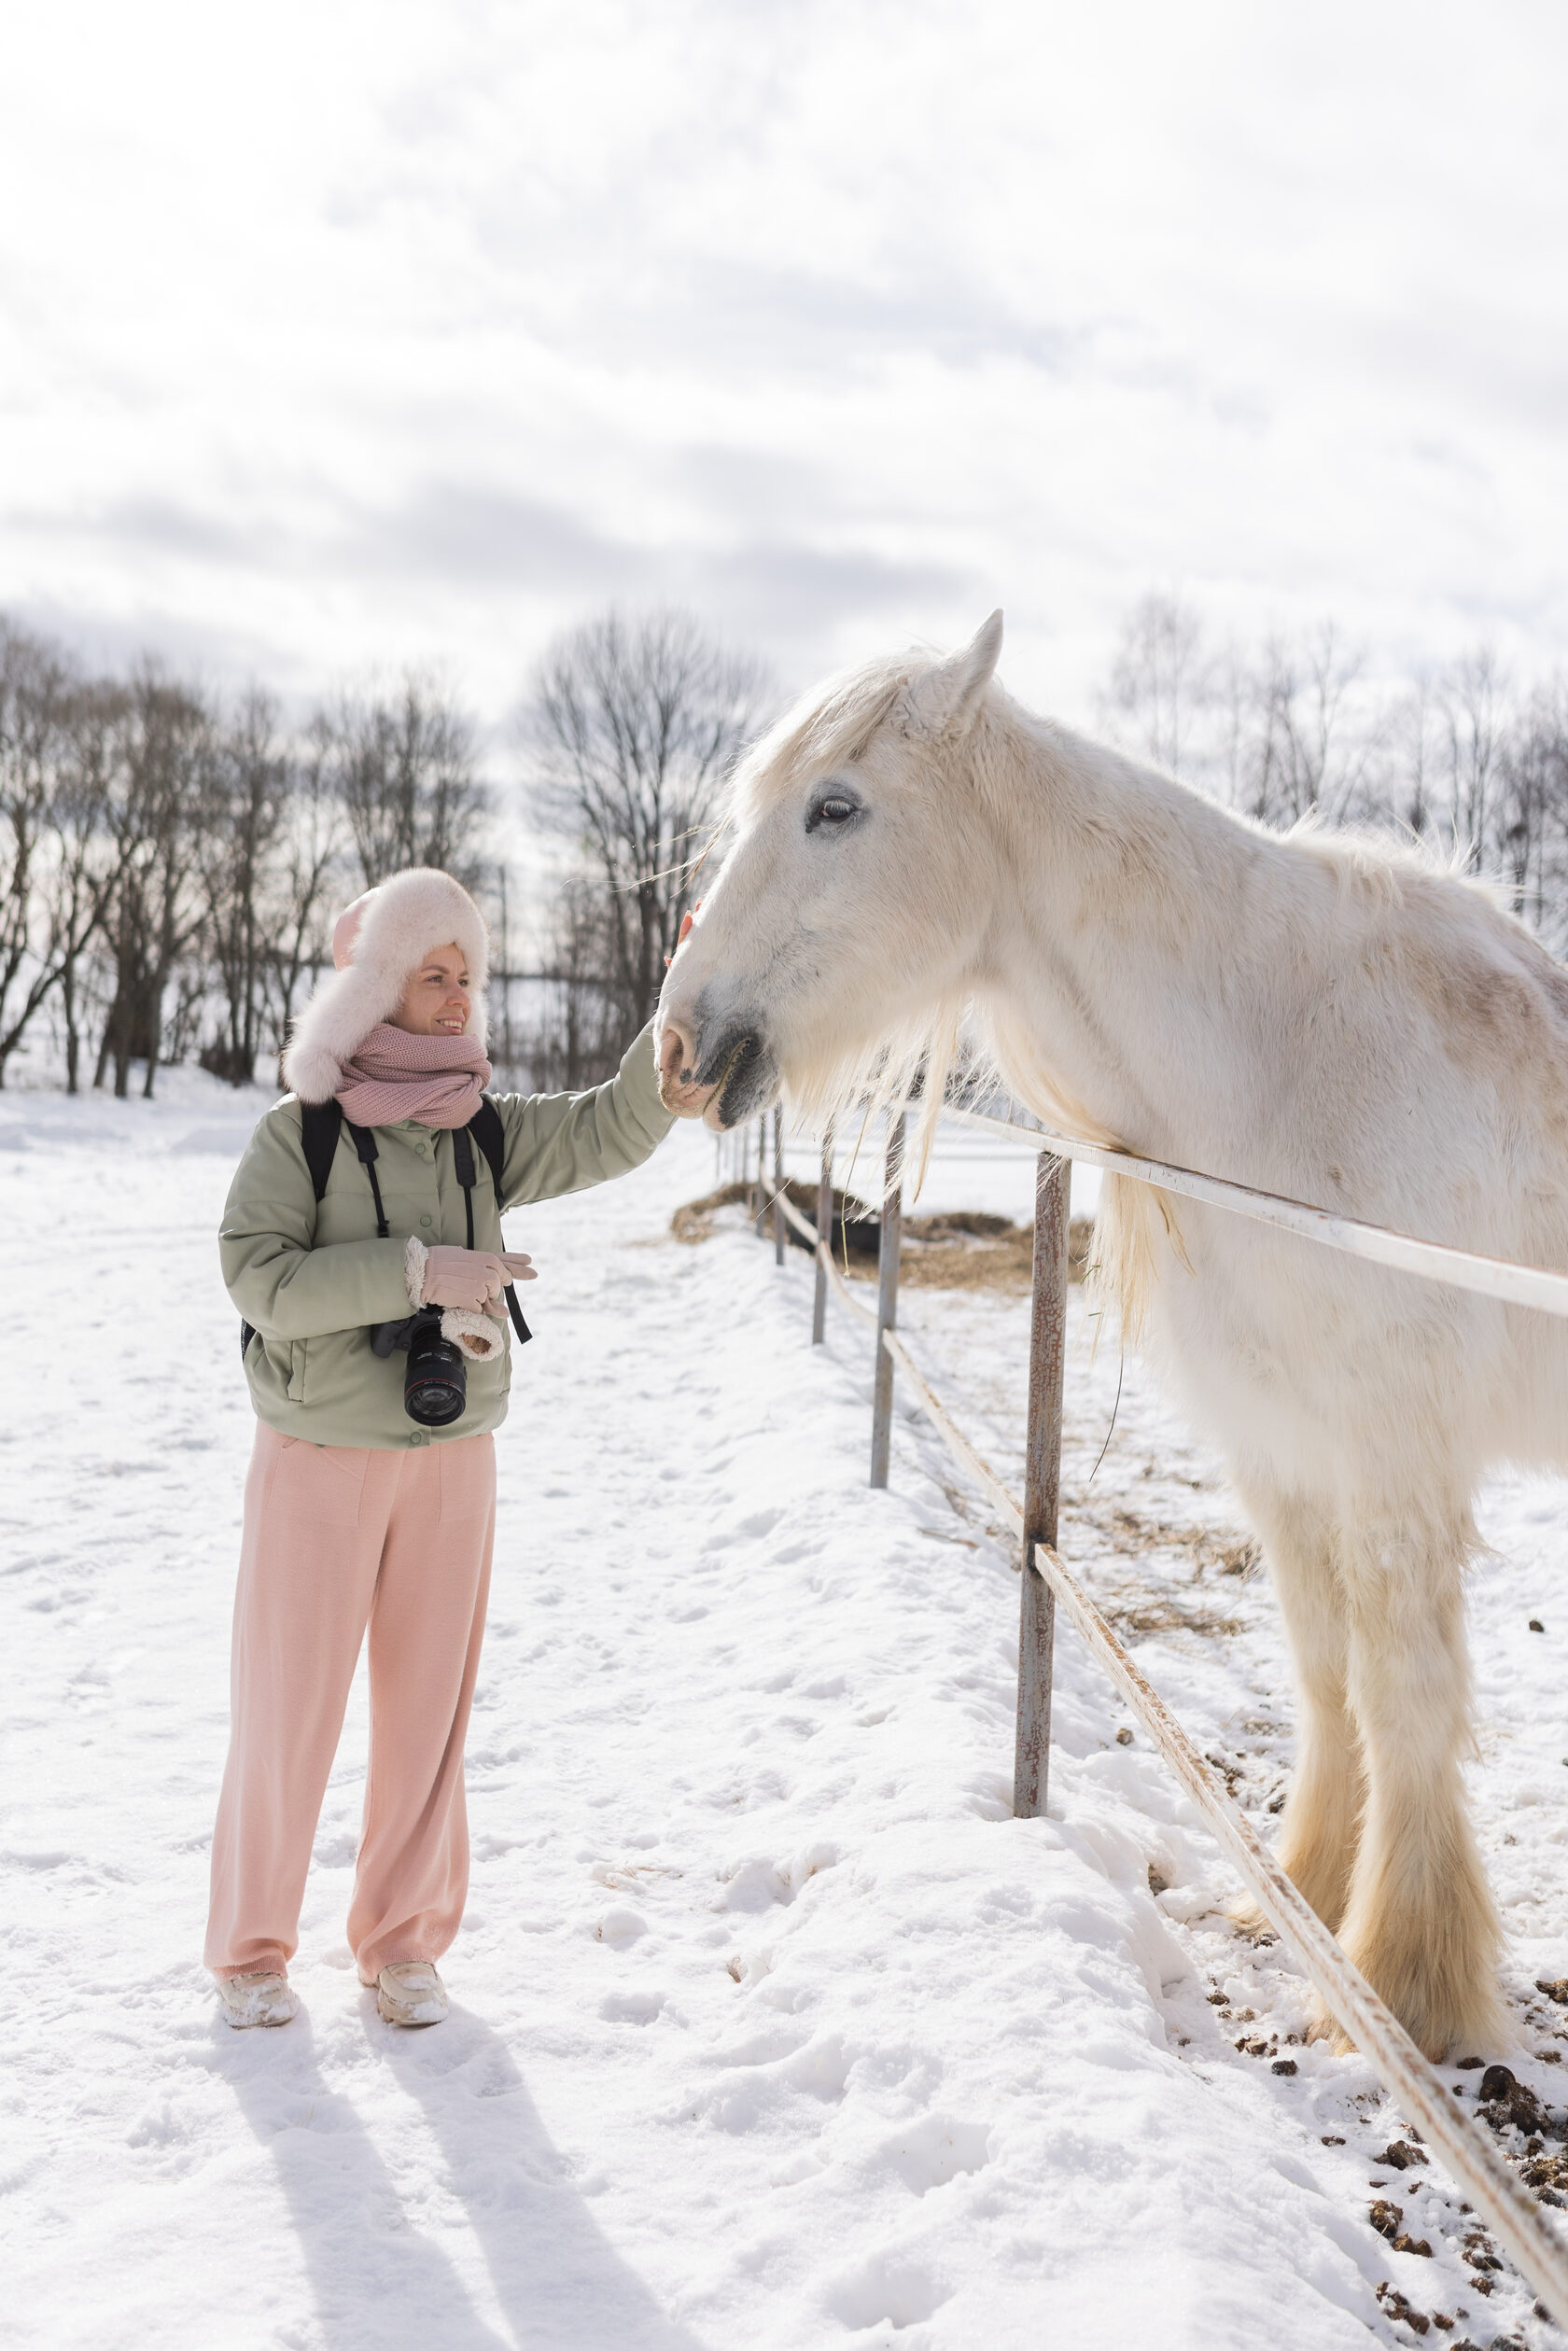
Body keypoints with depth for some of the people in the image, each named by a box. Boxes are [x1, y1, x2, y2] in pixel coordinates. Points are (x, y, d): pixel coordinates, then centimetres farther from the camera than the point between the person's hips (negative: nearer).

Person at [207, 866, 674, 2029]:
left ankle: (403, 1940, 28)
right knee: (289, 1705, 6)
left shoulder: (490, 1133, 3)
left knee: (430, 1705, 11)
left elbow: (616, 1126, -8)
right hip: (318, 1459, -3)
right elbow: (262, 1279, -17)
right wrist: (416, 1270, -24)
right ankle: (251, 1948, 25)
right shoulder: (301, 1133, -8)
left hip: (453, 1457, 4)